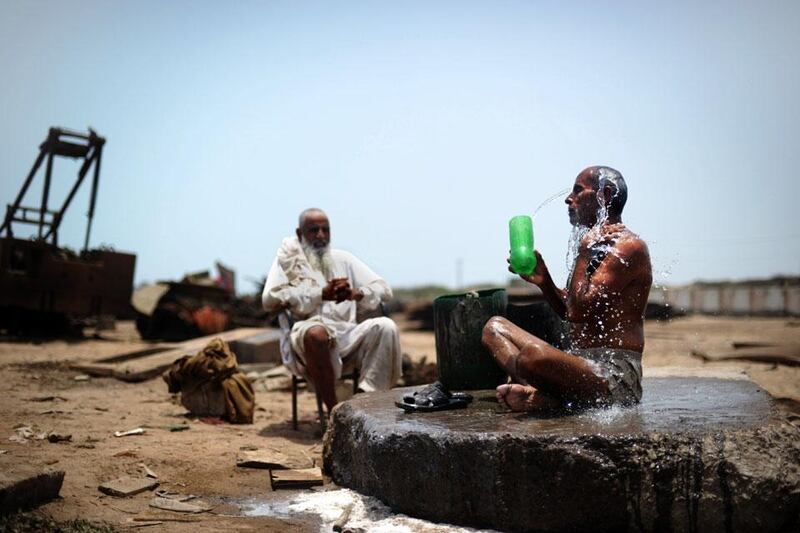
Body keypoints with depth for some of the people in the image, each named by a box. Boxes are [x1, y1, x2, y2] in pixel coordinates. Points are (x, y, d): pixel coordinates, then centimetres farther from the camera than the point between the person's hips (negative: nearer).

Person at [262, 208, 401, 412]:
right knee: (316, 333, -37)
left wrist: (355, 293, -9)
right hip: (303, 338, -3)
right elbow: (270, 300, -6)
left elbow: (384, 289, 14)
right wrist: (322, 294, -12)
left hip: (347, 333, 4)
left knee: (385, 326, -22)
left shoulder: (343, 259, 21)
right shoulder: (288, 260, 12)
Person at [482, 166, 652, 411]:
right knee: (495, 326, 7)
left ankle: (550, 399, -7)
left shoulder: (629, 246, -10)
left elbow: (580, 311, -20)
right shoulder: (595, 244, 19)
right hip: (580, 365, 10)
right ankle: (536, 392, -17)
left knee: (534, 354, -38)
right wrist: (543, 281, 7)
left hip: (616, 375, -10)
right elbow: (569, 313, 23)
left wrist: (583, 253, -10)